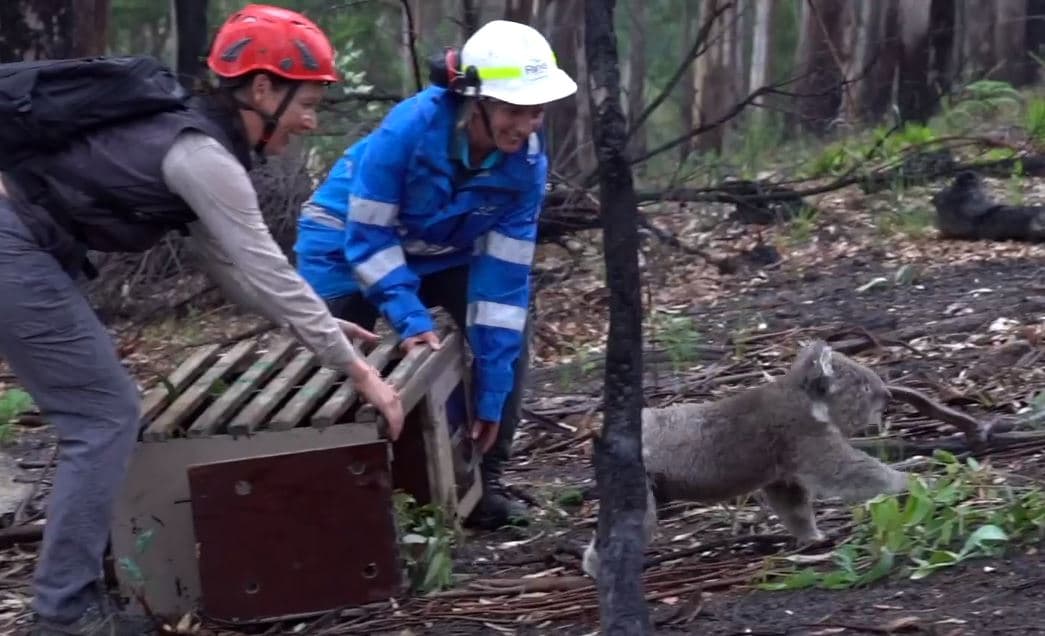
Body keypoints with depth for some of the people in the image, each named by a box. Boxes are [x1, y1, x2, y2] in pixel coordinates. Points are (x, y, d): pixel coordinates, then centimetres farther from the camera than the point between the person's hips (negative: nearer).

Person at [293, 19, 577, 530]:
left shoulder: (526, 163, -26)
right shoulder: (411, 127, -37)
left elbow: (504, 276, -23)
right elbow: (368, 238, -27)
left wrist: (491, 393, -24)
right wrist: (410, 319, -36)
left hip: (443, 252, 4)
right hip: (348, 241, -4)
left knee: (508, 339, -7)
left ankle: (484, 482, 4)